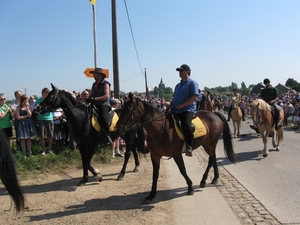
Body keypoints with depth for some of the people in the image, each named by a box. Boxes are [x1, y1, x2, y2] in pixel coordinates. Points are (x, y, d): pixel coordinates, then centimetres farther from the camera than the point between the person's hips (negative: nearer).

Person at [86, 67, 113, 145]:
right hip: (95, 105, 8)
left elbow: (107, 96, -13)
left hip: (104, 104, -8)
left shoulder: (105, 83, 0)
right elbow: (92, 95, 23)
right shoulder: (94, 84, 21)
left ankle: (108, 137, -28)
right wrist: (89, 100, -1)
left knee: (103, 117, -35)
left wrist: (94, 99, -21)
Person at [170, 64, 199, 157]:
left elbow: (195, 97, -14)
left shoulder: (192, 83, -2)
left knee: (186, 125, -34)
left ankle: (189, 147, -24)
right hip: (176, 111, 9)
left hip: (188, 110, -8)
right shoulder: (178, 85, 22)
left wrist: (182, 105, -18)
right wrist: (170, 105, 7)